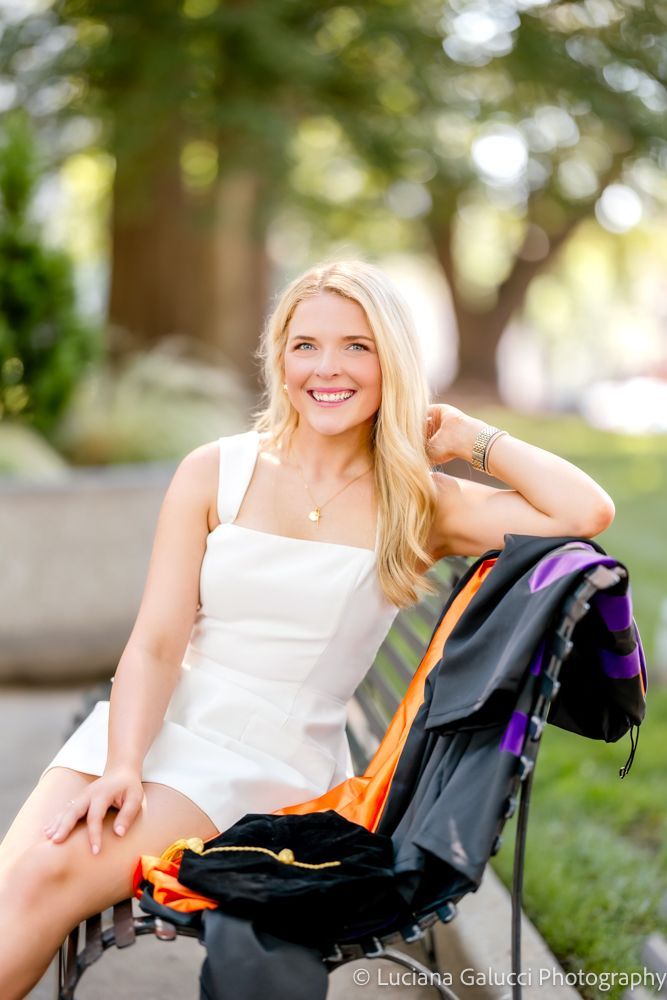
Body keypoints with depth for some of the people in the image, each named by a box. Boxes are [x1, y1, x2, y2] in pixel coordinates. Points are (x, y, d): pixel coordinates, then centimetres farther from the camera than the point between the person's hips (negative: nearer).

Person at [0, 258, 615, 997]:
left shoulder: (418, 505, 3)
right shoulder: (215, 473, 5)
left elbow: (588, 514, -10)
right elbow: (156, 644, -1)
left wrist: (469, 438, -1)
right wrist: (123, 767, -17)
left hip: (272, 762, -2)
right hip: (161, 723, 2)